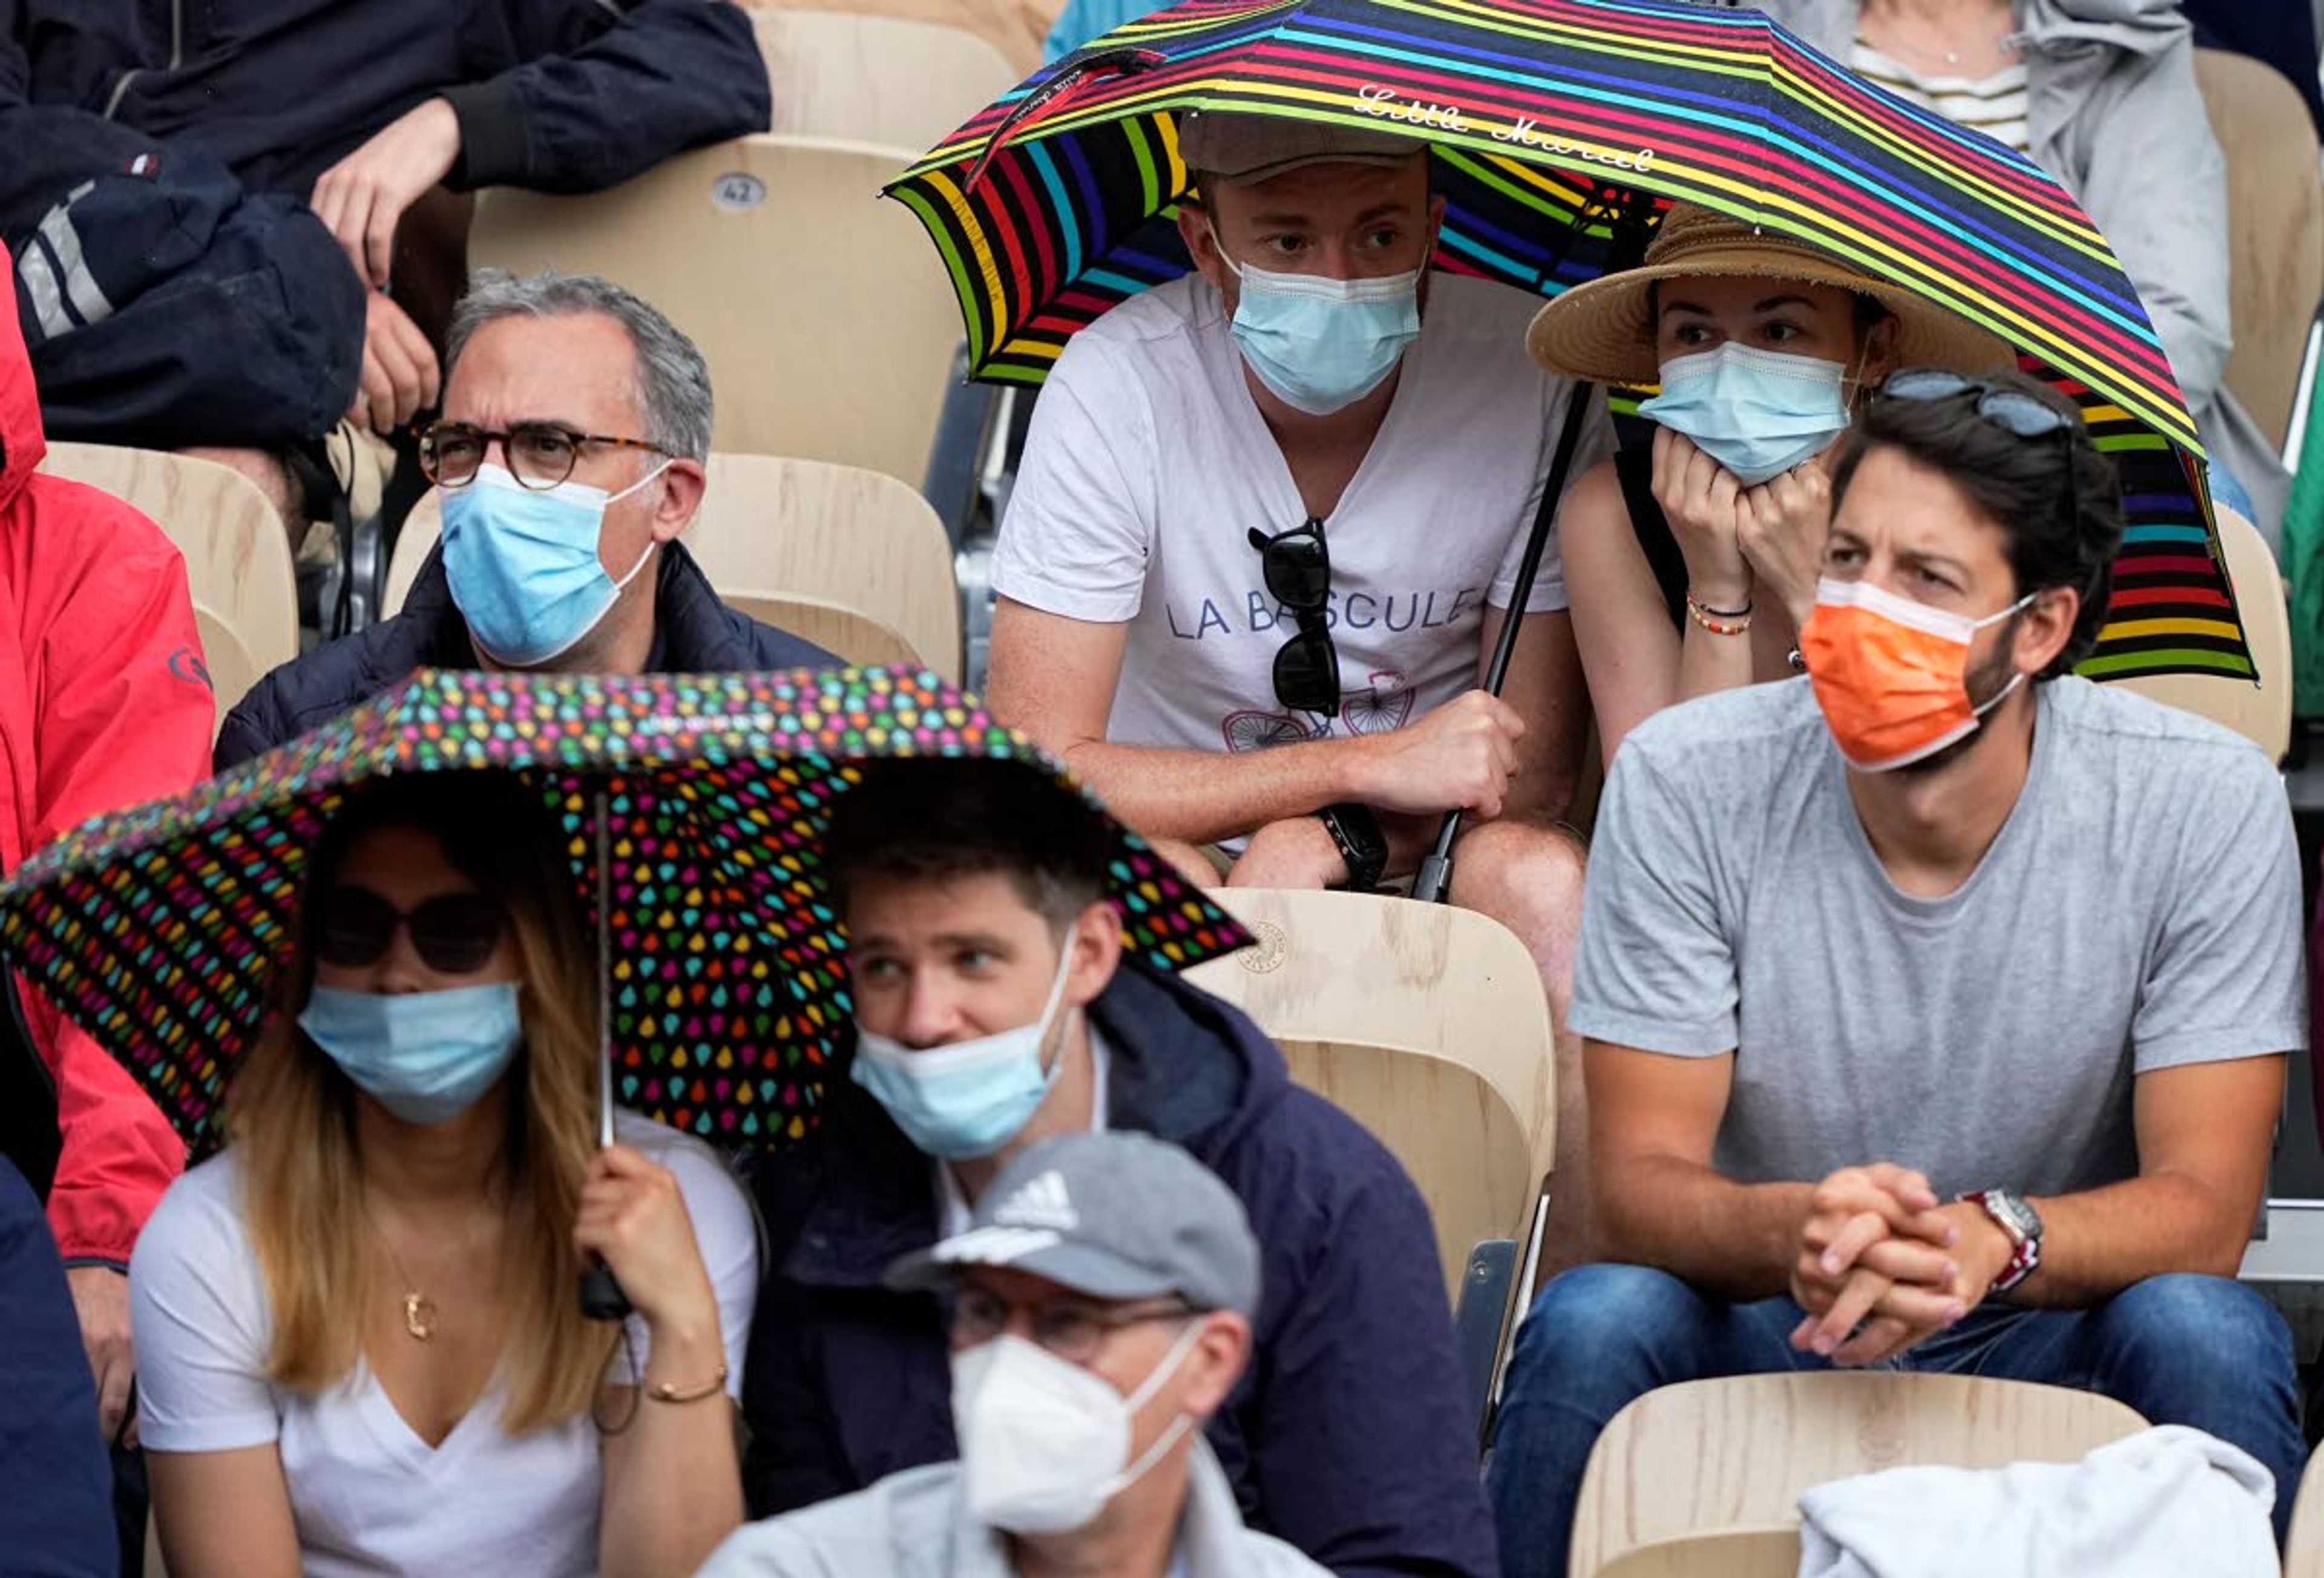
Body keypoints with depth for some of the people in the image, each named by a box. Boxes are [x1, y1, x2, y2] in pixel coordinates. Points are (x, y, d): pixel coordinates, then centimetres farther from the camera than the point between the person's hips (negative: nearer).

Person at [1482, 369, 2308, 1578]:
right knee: (1592, 1323, -30)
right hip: (1764, 1336, 1)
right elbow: (1640, 1184, -13)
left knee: (2207, 1335, -32)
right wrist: (1794, 1233, -38)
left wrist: (1990, 1241, -37)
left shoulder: (2202, 803, -12)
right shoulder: (1685, 783, -11)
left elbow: (2203, 1206, -15)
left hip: (2052, 1340, 0)